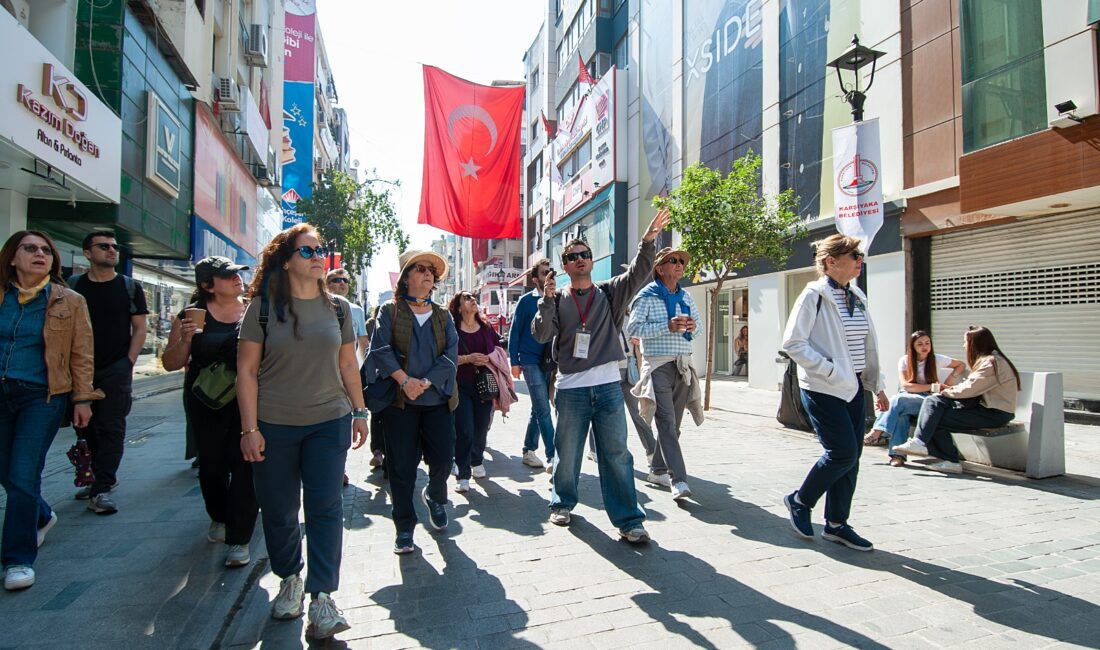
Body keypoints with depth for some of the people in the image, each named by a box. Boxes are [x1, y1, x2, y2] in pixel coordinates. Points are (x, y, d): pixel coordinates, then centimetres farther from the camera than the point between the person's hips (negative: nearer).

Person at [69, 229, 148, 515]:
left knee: (112, 428, -5)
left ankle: (101, 490, -3)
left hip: (116, 370, -3)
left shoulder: (130, 287, 3)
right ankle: (104, 477, 25)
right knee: (86, 428, 10)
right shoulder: (72, 286, 7)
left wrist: (128, 362, -7)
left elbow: (139, 329, 1)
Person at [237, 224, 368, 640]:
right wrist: (249, 428, -9)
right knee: (279, 510, 10)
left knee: (325, 506, -3)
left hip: (329, 422, 1)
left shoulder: (337, 308, 5)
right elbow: (246, 370, -4)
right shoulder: (263, 307, -3)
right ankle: (289, 579, 33)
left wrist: (358, 411, 10)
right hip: (274, 427, -1)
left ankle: (322, 597, 5)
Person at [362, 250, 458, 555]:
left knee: (443, 458, 2)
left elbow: (451, 355, 1)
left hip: (438, 398, 2)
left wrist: (426, 382, -13)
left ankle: (434, 496, 36)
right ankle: (404, 528, 18)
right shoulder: (390, 311, 5)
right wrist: (405, 380, -18)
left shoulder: (443, 316, 12)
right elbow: (380, 350, -7)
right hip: (399, 400, -2)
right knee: (401, 465, 2)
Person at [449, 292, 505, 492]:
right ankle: (463, 475, 2)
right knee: (464, 431, -9)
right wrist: (468, 359, -19)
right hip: (461, 387, -4)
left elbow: (500, 348, 18)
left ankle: (477, 462, 36)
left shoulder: (487, 328, 10)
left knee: (481, 428, 11)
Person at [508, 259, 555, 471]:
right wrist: (514, 362, -6)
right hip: (531, 362, -5)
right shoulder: (526, 301, -2)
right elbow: (515, 332, -1)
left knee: (538, 409, 13)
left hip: (550, 362, 5)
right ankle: (552, 457, -6)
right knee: (543, 410, -8)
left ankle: (529, 451, 25)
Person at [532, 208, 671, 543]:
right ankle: (562, 503, 34)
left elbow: (638, 273, -8)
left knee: (616, 454, 1)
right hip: (571, 388, 0)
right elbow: (541, 334, -5)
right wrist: (547, 299, -17)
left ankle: (628, 519, 9)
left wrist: (648, 241, -24)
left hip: (608, 386, 0)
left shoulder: (609, 293, 7)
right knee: (567, 452, 12)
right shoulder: (557, 299, 5)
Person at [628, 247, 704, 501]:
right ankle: (679, 480, -14)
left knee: (673, 423, 11)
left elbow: (698, 321, 24)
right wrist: (667, 326, -20)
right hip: (658, 365, -6)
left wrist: (693, 326, -1)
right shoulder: (647, 295, -4)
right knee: (666, 422, -12)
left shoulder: (686, 296, 14)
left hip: (683, 365, 6)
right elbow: (633, 327, -13)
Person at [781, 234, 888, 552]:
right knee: (843, 453, -9)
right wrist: (829, 370, -19)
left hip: (853, 388, 8)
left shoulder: (857, 297, 11)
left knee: (851, 457, 8)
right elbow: (793, 342, -16)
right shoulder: (814, 295, -11)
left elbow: (868, 346, 17)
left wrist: (876, 385, 16)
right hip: (823, 390, -7)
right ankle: (799, 501, 13)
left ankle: (836, 524, 21)